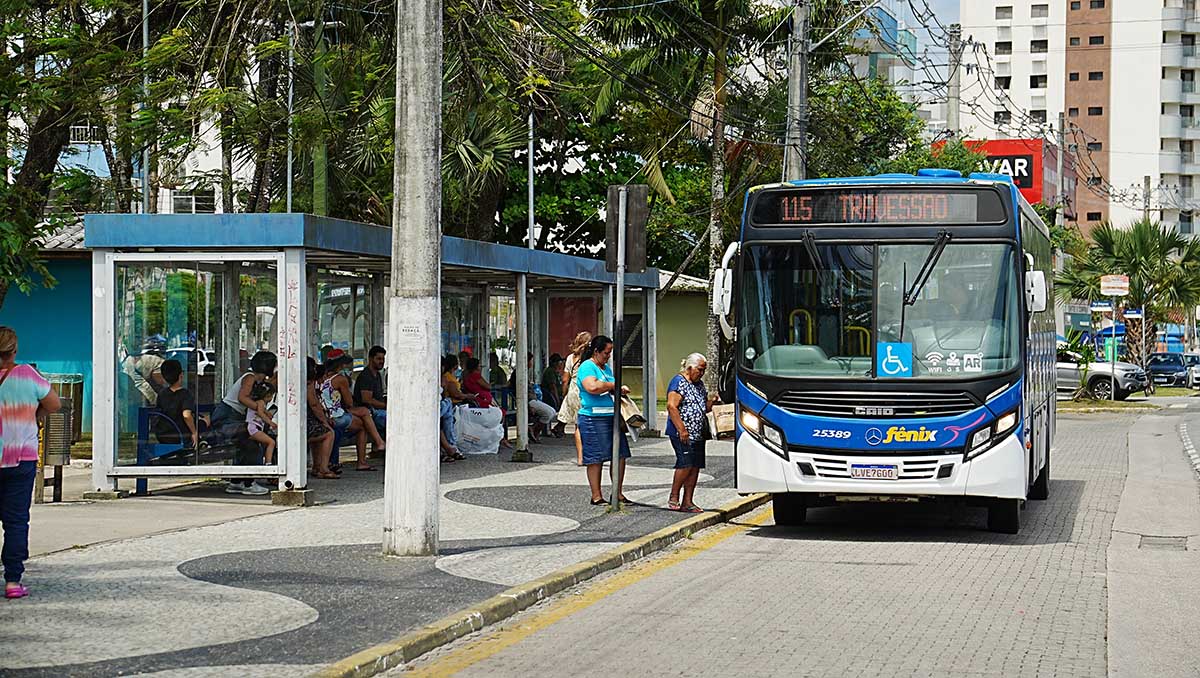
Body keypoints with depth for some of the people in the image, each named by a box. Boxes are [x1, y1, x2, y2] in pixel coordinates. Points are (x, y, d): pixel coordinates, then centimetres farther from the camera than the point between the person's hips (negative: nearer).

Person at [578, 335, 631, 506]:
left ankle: (617, 493, 16)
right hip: (593, 419, -9)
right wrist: (613, 385, -12)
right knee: (596, 459, -3)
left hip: (611, 416, 9)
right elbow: (592, 387, -26)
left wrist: (619, 389, 8)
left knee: (620, 455, 6)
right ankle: (596, 496, 3)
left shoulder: (606, 368, 19)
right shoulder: (587, 367, -8)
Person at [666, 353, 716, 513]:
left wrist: (712, 401, 5)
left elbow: (704, 408, 28)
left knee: (695, 467, 4)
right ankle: (673, 498, -2)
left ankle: (687, 502, 7)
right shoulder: (679, 382, -8)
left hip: (698, 434, 9)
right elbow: (671, 407, -17)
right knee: (686, 464, -15)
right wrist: (682, 430, -22)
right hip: (682, 434, -9)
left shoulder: (699, 384, 19)